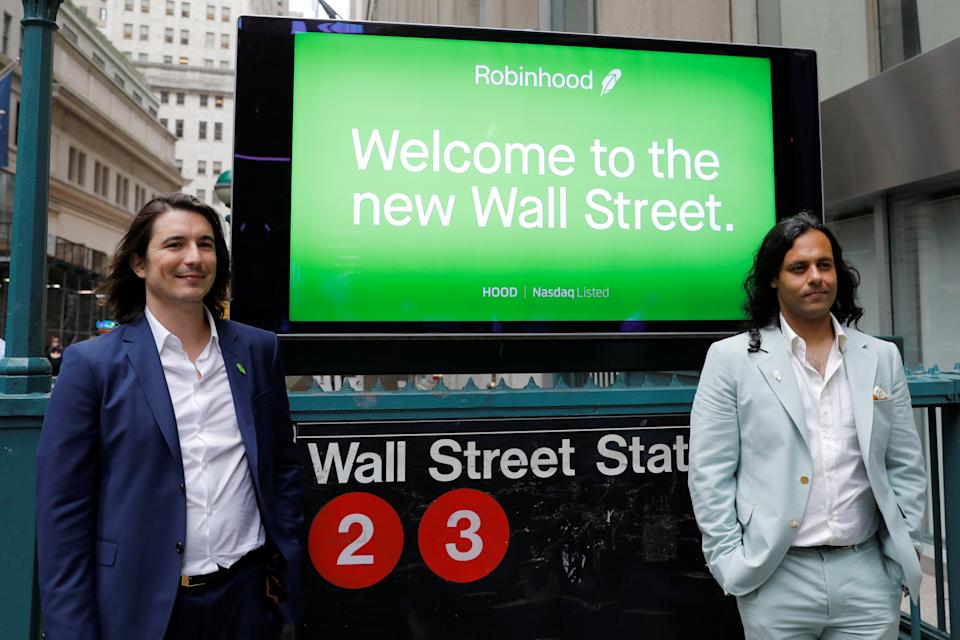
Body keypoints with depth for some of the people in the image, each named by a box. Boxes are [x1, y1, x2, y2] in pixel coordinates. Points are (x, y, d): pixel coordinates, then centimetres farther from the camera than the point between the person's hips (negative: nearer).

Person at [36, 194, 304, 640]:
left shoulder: (258, 350, 1)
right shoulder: (92, 364, -6)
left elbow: (283, 465, 7)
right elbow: (62, 510, -6)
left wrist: (286, 566, 2)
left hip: (249, 593, 2)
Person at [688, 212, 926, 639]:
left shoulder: (882, 358, 6)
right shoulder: (731, 358, -5)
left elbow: (906, 468, 10)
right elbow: (709, 473, -6)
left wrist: (904, 556, 6)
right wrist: (730, 562, -8)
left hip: (868, 572, 3)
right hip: (776, 577, -2)